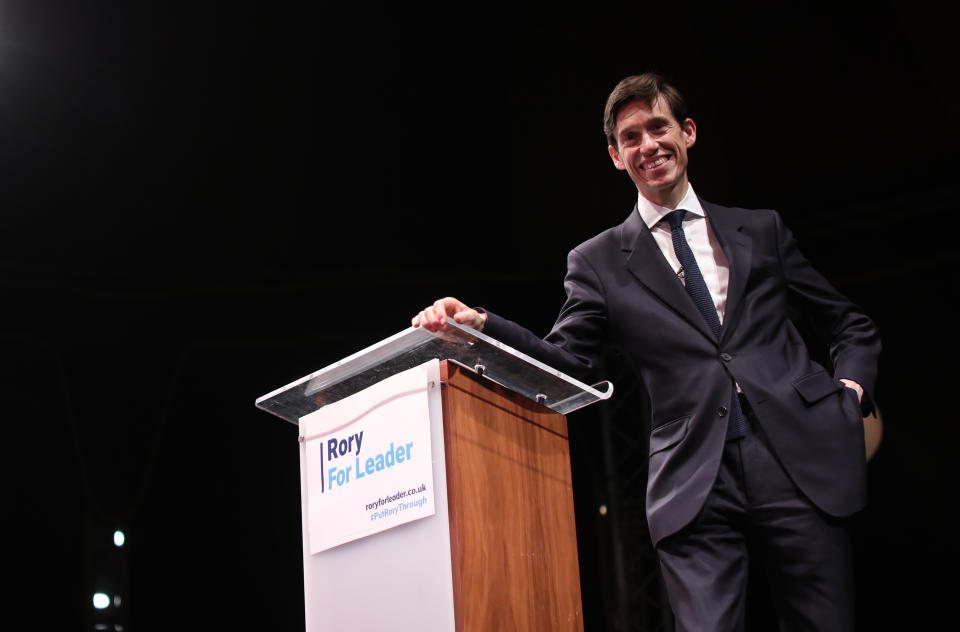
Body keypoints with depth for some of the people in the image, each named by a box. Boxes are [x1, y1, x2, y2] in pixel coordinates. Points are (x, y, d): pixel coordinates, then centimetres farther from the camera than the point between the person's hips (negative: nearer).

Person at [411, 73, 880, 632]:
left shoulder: (761, 230, 17)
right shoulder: (598, 261, 13)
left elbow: (851, 324, 22)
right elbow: (568, 360, 1)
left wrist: (852, 388, 3)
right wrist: (480, 325, -14)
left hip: (803, 465, 2)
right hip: (696, 486, -1)